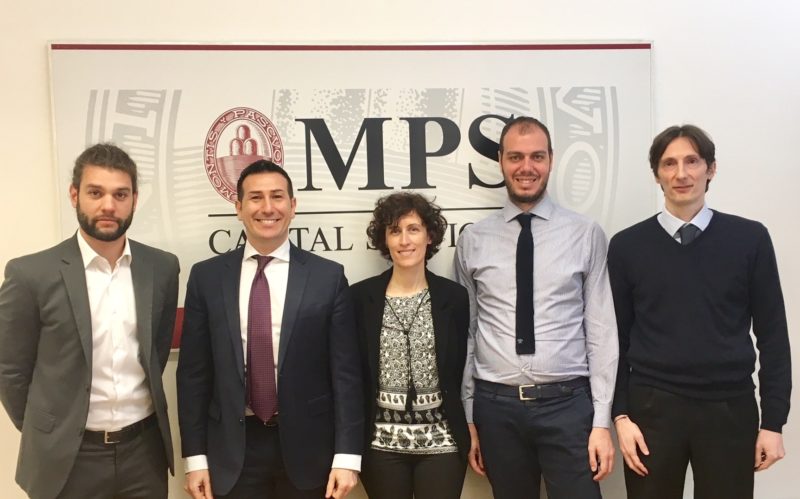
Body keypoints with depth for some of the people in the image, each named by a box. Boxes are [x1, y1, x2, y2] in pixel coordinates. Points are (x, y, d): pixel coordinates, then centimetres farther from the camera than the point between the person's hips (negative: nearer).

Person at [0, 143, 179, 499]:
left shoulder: (162, 267, -1)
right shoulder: (31, 273, -10)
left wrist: (142, 403, 12)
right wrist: (45, 437, 5)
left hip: (144, 448, 3)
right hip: (67, 457, -2)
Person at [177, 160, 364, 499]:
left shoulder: (328, 276, -3)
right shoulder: (206, 276, 1)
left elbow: (345, 371, -4)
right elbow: (193, 372, 3)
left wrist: (347, 456, -8)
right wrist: (195, 457, 0)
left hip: (307, 447, -1)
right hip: (232, 450, 1)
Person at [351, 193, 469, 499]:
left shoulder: (454, 296, 0)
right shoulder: (361, 297, -1)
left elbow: (461, 372, 4)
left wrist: (470, 434, 4)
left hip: (441, 440, 0)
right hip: (382, 442, 0)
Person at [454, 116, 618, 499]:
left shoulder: (586, 235, 0)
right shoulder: (472, 240, 3)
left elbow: (601, 331, 0)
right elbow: (465, 332, 6)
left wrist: (602, 421, -3)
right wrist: (467, 418, 7)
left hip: (567, 402, -1)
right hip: (497, 405, 1)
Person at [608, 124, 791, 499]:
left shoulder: (750, 239, -1)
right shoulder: (627, 246, 0)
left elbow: (772, 334, 2)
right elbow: (617, 337, 2)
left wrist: (774, 421, 0)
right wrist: (621, 415, -2)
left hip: (730, 409, 0)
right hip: (651, 408, 0)